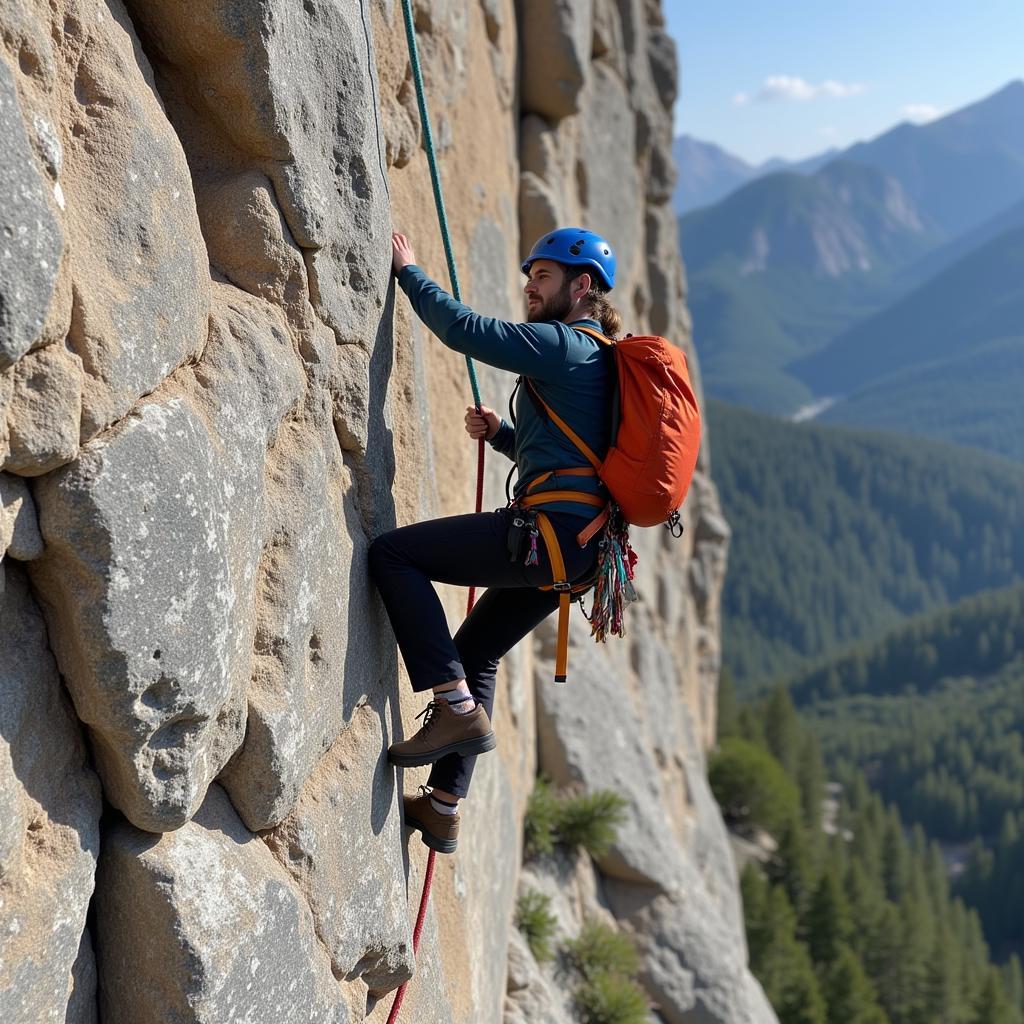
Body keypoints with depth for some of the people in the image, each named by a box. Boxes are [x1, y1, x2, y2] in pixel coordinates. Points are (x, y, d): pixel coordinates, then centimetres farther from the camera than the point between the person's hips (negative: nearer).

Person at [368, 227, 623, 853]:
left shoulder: (567, 345, -7)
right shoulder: (598, 359, 25)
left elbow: (463, 329, -12)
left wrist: (408, 270, 1)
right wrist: (499, 432, 20)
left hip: (551, 533, -10)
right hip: (579, 545, 10)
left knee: (393, 554, -11)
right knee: (476, 655, 21)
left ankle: (457, 708, -15)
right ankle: (443, 807, 26)